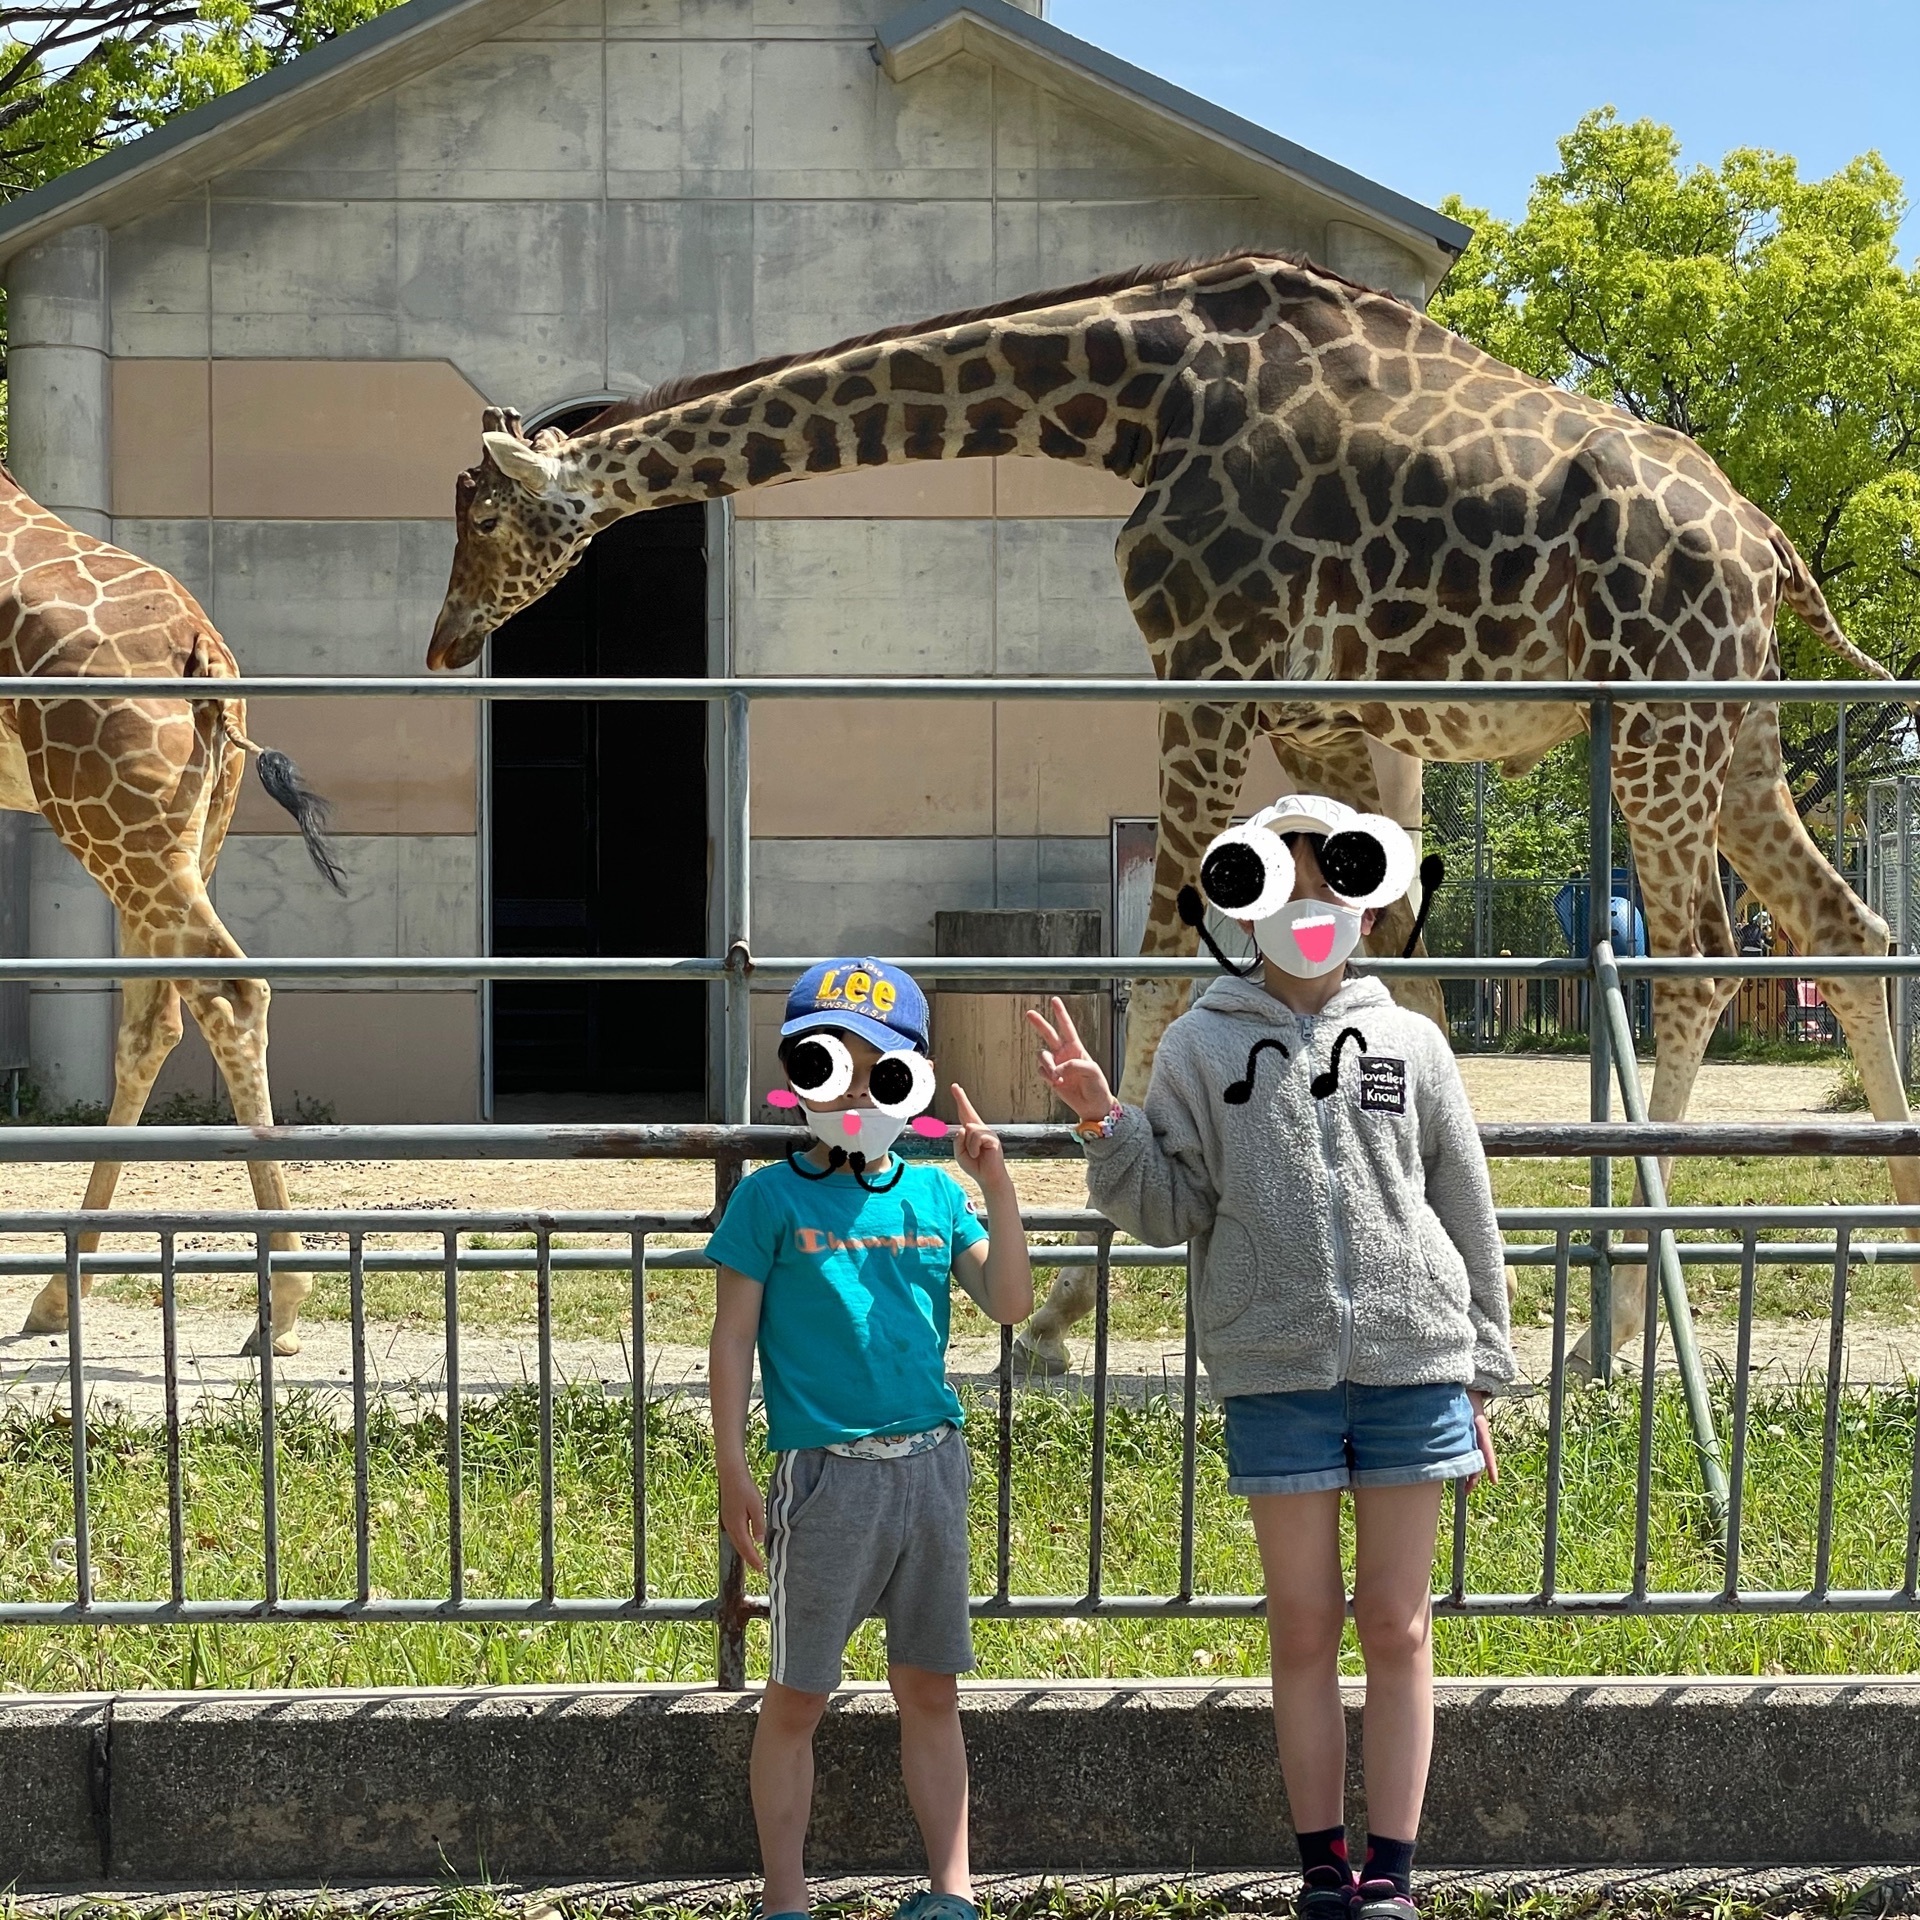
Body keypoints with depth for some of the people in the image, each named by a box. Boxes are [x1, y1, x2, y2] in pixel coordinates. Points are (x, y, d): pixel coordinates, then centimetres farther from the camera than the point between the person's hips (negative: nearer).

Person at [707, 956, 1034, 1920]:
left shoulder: (933, 1192, 10)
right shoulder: (772, 1198, 0)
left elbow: (1009, 1302, 5)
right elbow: (733, 1340, -1)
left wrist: (996, 1189, -5)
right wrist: (733, 1472, -7)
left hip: (930, 1461, 4)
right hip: (824, 1469, -4)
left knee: (929, 1689, 10)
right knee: (796, 1696, 3)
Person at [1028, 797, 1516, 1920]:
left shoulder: (1410, 1045, 8)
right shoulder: (1204, 1046, 6)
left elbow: (1467, 1218, 10)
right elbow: (1171, 1212, 2)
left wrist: (1480, 1375, 9)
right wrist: (1105, 1121, -13)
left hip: (1412, 1363, 0)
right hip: (1276, 1371, 0)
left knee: (1396, 1624, 4)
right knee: (1304, 1627, 6)